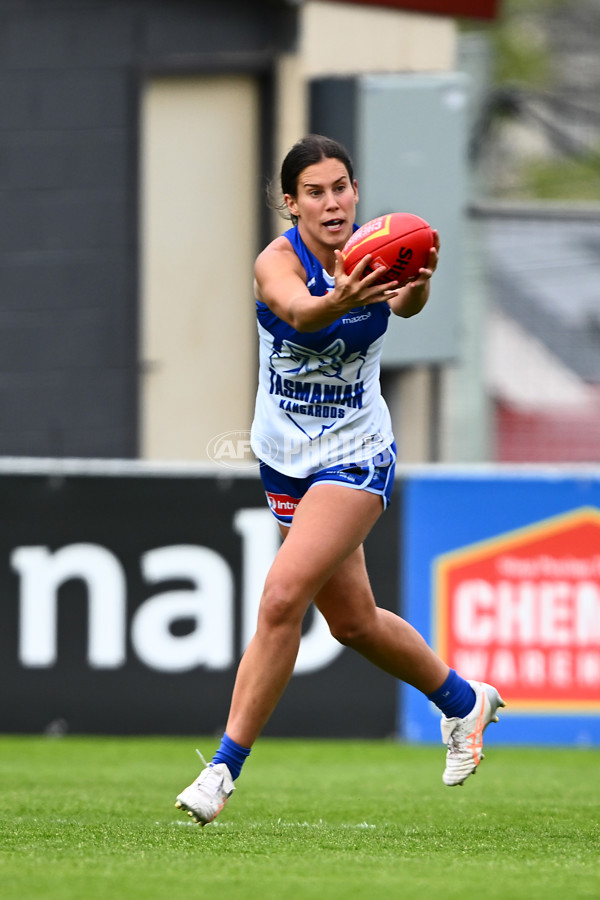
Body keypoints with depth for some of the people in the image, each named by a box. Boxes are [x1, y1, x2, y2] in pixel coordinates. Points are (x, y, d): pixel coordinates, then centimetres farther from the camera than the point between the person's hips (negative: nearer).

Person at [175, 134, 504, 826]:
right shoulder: (277, 261, -18)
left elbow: (407, 302, -37)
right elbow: (299, 311, -41)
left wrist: (415, 290, -61)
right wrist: (342, 300, -63)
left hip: (355, 459, -3)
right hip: (286, 460, 3)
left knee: (282, 599, -19)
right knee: (354, 622, 16)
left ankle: (226, 767, -11)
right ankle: (464, 701, 41)